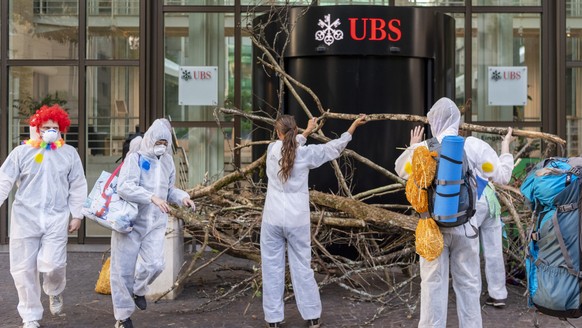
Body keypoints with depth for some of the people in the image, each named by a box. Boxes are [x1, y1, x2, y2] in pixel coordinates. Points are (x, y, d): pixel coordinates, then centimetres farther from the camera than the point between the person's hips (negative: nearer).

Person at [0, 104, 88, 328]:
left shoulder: (69, 153, 5)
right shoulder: (22, 152, 3)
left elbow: (78, 187, 8)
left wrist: (77, 215, 6)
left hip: (56, 218, -1)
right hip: (25, 217, 1)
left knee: (53, 264, -12)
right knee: (24, 269, 3)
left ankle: (55, 292, 25)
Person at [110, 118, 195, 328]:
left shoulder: (167, 161, 7)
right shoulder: (136, 158, -12)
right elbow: (124, 187, -25)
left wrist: (183, 197, -2)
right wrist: (153, 197, -35)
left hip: (156, 223, 4)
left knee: (155, 265, -11)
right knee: (123, 269, 3)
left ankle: (138, 290, 24)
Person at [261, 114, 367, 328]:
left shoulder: (272, 149, -1)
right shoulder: (306, 153, -5)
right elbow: (334, 147, 9)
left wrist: (308, 131, 36)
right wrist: (354, 125, 20)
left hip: (273, 218, 0)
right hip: (297, 220, 0)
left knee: (272, 268, 7)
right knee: (302, 268, 9)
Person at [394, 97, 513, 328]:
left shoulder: (422, 148, -5)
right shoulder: (474, 146, -7)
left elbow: (402, 170, 14)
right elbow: (501, 175, 0)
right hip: (464, 225, 0)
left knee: (433, 283, 8)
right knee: (468, 283, 10)